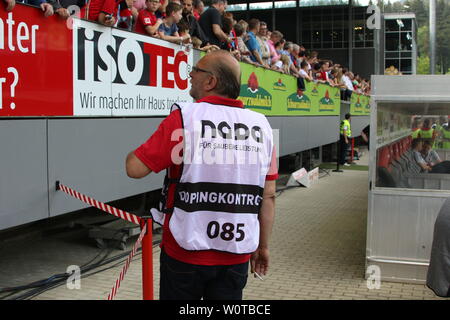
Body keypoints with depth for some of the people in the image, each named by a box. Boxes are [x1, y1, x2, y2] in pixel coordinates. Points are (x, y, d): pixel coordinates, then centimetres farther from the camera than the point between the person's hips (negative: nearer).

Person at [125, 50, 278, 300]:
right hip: (237, 256, 3)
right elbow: (269, 196, 2)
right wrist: (263, 246, 13)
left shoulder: (184, 118, -12)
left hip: (186, 252, -3)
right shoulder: (261, 126, -1)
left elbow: (135, 169, -13)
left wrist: (133, 153, 10)